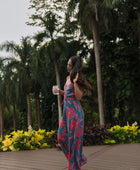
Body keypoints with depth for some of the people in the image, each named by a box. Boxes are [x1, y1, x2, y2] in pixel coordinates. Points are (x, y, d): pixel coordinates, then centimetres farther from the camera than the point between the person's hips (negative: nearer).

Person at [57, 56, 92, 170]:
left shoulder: (78, 80, -8)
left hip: (74, 111, -9)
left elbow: (78, 97, -17)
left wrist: (75, 82, -23)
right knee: (62, 137, 9)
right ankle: (80, 159, 25)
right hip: (66, 110, 9)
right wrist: (60, 91, 9)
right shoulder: (68, 78, 15)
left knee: (74, 138, -2)